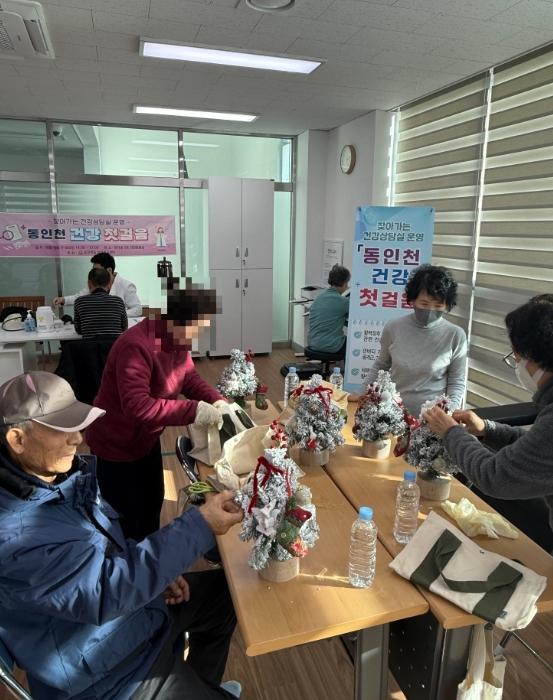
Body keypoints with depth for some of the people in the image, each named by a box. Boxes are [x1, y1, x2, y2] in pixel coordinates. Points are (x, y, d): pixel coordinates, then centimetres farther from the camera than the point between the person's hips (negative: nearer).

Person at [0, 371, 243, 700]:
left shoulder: (62, 473, -5)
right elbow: (108, 590, -35)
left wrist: (155, 569, -4)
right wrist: (200, 525, -33)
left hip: (134, 603, 8)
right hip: (108, 670, -8)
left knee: (224, 589, 17)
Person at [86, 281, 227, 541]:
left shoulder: (177, 340, -7)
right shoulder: (136, 346, -35)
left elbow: (189, 377, 3)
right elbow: (137, 407, -42)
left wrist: (216, 400, -15)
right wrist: (193, 410, -42)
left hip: (146, 440, 9)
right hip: (116, 447, -9)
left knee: (153, 502, 26)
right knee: (125, 520, 8)